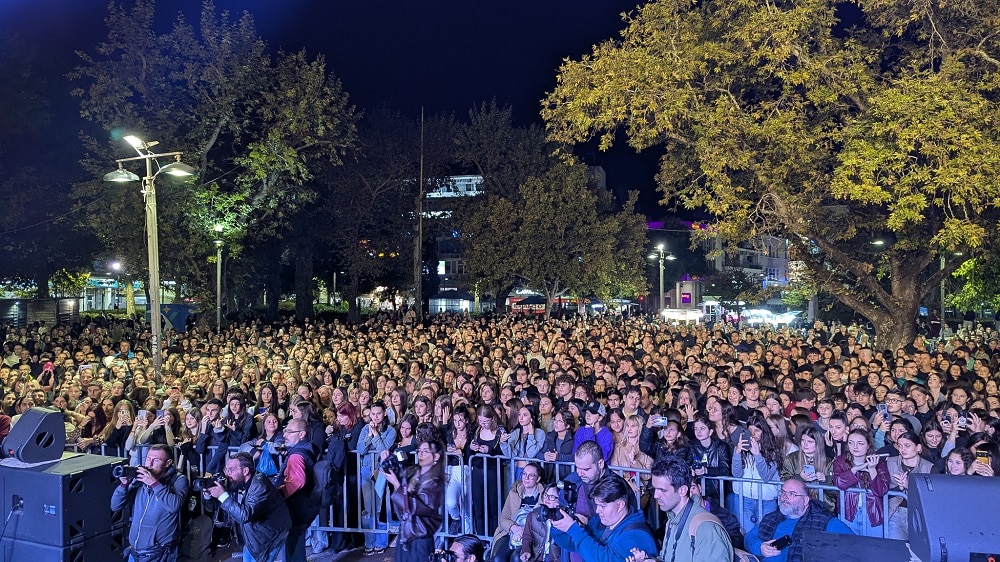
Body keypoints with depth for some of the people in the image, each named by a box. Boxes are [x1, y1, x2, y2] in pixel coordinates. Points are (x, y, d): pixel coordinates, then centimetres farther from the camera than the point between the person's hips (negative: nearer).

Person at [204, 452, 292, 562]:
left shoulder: (260, 486, -31)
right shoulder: (236, 483, -5)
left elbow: (245, 515, -41)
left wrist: (223, 495, -37)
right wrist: (209, 493, -15)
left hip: (270, 536, -8)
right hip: (252, 535, 8)